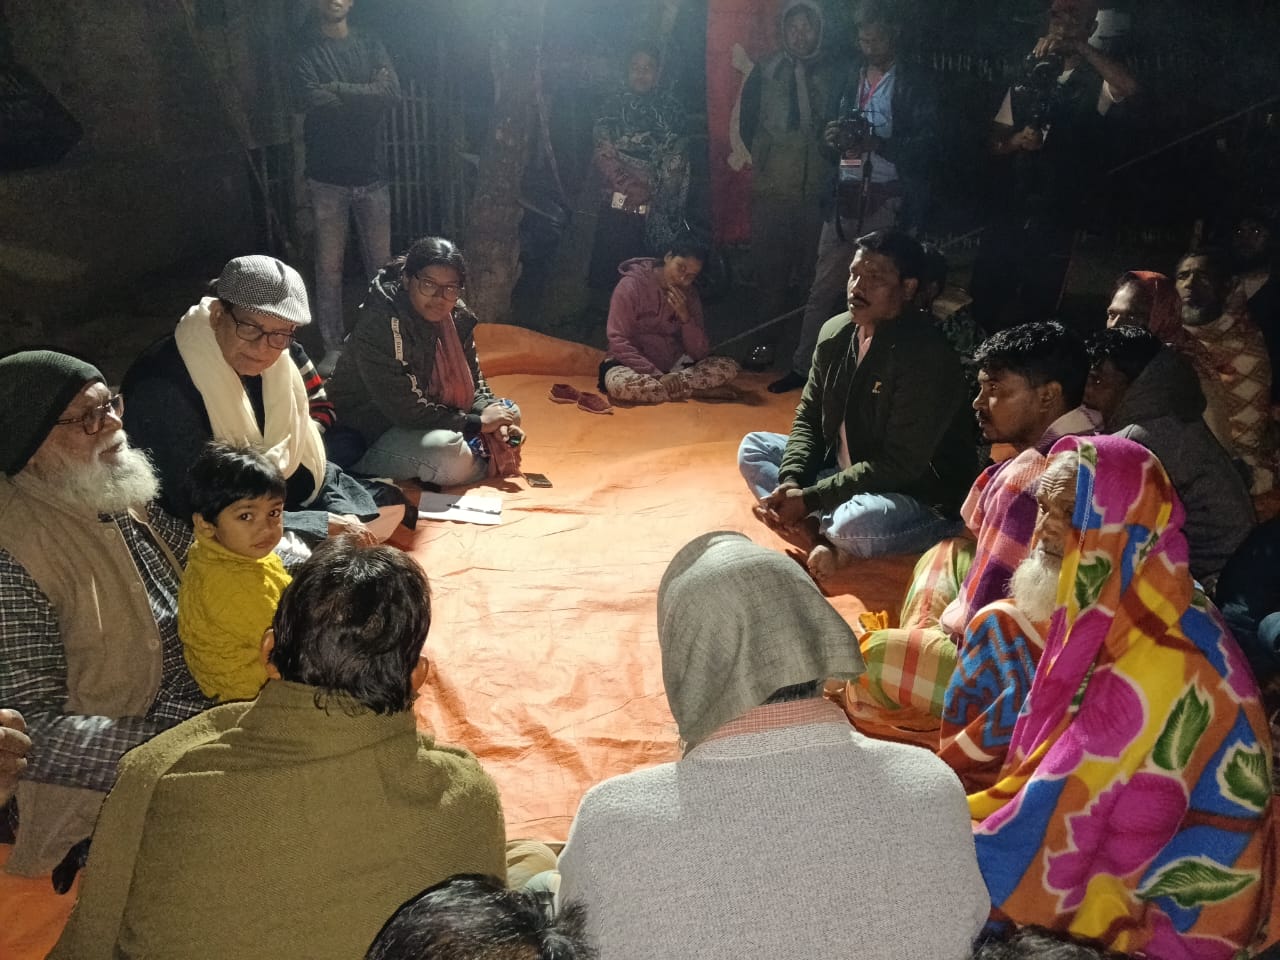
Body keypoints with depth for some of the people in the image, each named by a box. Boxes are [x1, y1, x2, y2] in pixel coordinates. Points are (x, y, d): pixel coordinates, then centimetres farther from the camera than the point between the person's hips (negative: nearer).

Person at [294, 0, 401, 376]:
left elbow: (392, 92, -8)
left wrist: (338, 90, -10)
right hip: (328, 176, -2)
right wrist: (367, 94, -10)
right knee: (329, 267, 1)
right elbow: (315, 103, -17)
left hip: (371, 172, 2)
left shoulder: (371, 46, 9)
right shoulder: (306, 53, 0)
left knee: (381, 261, 7)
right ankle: (334, 347, 8)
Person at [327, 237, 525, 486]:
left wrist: (494, 418, -16)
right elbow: (405, 409, -28)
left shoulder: (458, 318, -2)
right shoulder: (379, 323, -25)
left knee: (509, 412, 6)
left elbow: (473, 382, 5)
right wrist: (477, 421, -22)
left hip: (430, 420, 9)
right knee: (448, 454, -34)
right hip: (371, 432, -9)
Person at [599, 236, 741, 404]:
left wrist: (684, 316, -18)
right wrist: (657, 376, -25)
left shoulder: (689, 294, 2)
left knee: (728, 367, -16)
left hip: (675, 367, 4)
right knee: (619, 384, -39)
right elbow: (619, 342, -17)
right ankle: (698, 392, -25)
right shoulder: (631, 285, -12)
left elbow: (700, 354, -2)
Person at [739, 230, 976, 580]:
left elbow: (900, 466, -26)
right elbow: (808, 419, 6)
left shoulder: (926, 356, -25)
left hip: (920, 494, -9)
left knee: (854, 526, -40)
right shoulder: (835, 332, -1)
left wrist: (810, 498, -26)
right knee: (753, 448, 3)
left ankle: (832, 533, -4)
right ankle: (830, 531, -15)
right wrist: (791, 482, -13)